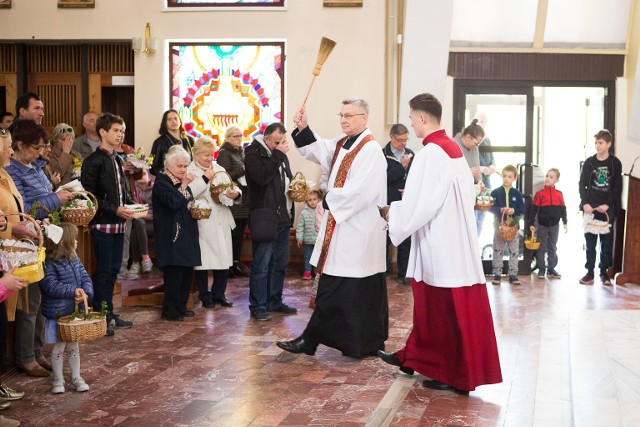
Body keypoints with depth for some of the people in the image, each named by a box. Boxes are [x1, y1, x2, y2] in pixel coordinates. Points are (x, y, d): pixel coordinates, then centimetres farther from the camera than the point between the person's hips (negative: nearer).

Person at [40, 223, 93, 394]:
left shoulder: (74, 261, 4)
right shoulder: (49, 265, -17)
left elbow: (85, 278, 0)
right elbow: (50, 286, -24)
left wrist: (85, 292, -20)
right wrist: (73, 291, -26)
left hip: (76, 311, 6)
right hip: (58, 314, -6)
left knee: (73, 346, 15)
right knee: (59, 346, 6)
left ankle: (76, 377, 26)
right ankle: (58, 380, 20)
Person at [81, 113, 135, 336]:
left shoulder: (118, 160, 14)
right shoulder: (93, 162, -11)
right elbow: (90, 196, -16)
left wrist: (131, 205, 4)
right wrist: (115, 209, -20)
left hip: (118, 224, 8)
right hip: (102, 224, -8)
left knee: (114, 269, 13)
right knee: (103, 270, -3)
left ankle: (109, 313, 22)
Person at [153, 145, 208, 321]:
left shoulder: (181, 180, 18)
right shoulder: (162, 181, -9)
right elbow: (173, 202, -23)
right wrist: (184, 186, -18)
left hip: (187, 234, 9)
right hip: (171, 236, -9)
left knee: (187, 272, 9)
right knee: (173, 273, -8)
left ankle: (181, 306, 19)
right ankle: (170, 311, 0)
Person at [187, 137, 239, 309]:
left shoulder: (219, 170, 14)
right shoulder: (190, 172, -3)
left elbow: (231, 188, 9)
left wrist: (235, 193, -14)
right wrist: (205, 179, -15)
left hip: (221, 221, 5)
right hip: (201, 222, -5)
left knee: (224, 259, 5)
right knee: (202, 261, 1)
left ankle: (219, 294, 20)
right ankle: (205, 296, 15)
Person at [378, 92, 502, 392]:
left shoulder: (430, 153, -18)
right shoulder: (453, 149, 11)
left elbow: (419, 205, -20)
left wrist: (394, 213, -3)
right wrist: (412, 198, 17)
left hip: (441, 246, -10)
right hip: (455, 239, 10)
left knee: (444, 310, 0)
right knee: (430, 304, 18)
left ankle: (454, 375, 9)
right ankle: (414, 357, 31)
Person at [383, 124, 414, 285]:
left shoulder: (410, 154, 9)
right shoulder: (382, 155, -8)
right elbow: (384, 179, -15)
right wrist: (402, 166, -18)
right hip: (388, 205, -5)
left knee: (405, 241, 8)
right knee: (385, 240, 3)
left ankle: (404, 274, 16)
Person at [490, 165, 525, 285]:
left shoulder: (517, 193, 3)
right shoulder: (495, 192, 0)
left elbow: (522, 210, 1)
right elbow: (490, 208, -5)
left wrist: (513, 211, -18)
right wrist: (500, 210, -22)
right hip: (499, 225, -1)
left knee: (514, 252, 3)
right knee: (497, 251, 4)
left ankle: (513, 275, 10)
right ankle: (497, 274, 11)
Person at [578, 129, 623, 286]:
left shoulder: (615, 163, 1)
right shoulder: (589, 162, 5)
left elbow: (617, 187, -2)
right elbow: (582, 185, 3)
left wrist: (608, 205, -11)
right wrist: (585, 203, -10)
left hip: (608, 208, -1)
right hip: (590, 208, 1)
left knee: (607, 240, 2)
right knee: (590, 240, 0)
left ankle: (604, 271, 10)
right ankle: (590, 272, 3)